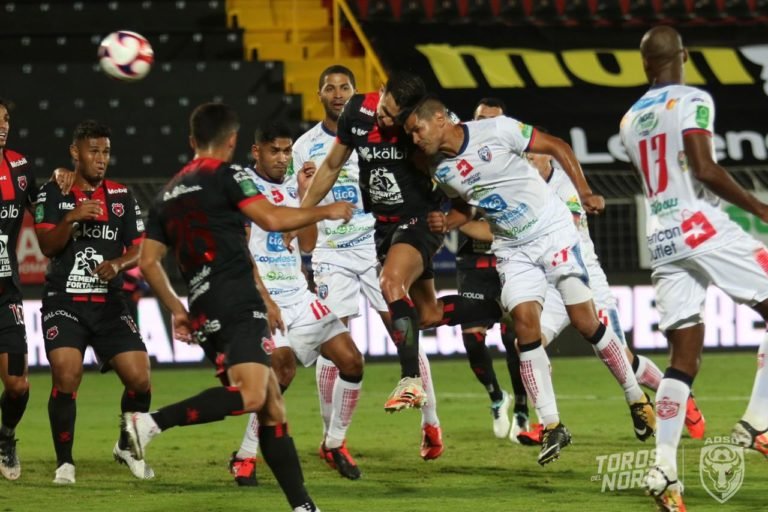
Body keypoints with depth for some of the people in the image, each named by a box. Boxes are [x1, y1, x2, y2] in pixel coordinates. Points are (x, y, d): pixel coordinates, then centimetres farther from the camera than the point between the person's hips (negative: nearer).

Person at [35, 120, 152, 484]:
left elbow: (139, 248, 7)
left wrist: (118, 264, -14)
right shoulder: (53, 193, 1)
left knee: (139, 379, -5)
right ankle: (64, 462, -2)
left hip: (109, 304, 3)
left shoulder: (121, 195, 7)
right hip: (64, 303, -3)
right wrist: (72, 218, -25)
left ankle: (127, 448, 21)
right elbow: (46, 246, -8)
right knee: (66, 378, -19)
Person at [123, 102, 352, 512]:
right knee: (250, 396, -21)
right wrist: (326, 212, 1)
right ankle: (150, 423, -31)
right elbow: (272, 219, -12)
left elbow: (148, 263, 18)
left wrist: (176, 310, 26)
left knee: (271, 406, 9)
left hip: (207, 314, 9)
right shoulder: (226, 175, -1)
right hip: (239, 304, -9)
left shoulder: (168, 194, 21)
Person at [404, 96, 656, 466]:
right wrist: (447, 222, -3)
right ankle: (552, 426, -9)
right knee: (525, 323, -13)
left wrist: (585, 192, -14)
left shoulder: (496, 131, -17)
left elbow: (556, 147, -9)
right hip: (514, 250, 4)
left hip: (553, 231, -4)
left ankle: (635, 397, 14)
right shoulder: (442, 171, 1)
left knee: (585, 321, -5)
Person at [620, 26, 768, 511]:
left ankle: (665, 468, -9)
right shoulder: (693, 102, -6)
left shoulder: (631, 120, 16)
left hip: (661, 239, 7)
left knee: (684, 356, 5)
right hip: (701, 225, -7)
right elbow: (704, 170, -16)